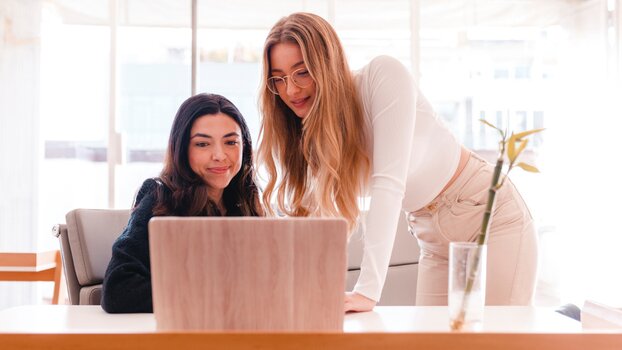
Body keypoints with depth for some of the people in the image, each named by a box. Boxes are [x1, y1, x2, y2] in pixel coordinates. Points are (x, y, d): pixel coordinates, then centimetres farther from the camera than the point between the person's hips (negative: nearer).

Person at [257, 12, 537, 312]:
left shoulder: (382, 76, -22)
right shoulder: (310, 135, -4)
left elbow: (389, 181, -31)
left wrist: (368, 290, -37)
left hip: (490, 213, -5)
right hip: (434, 239, 5)